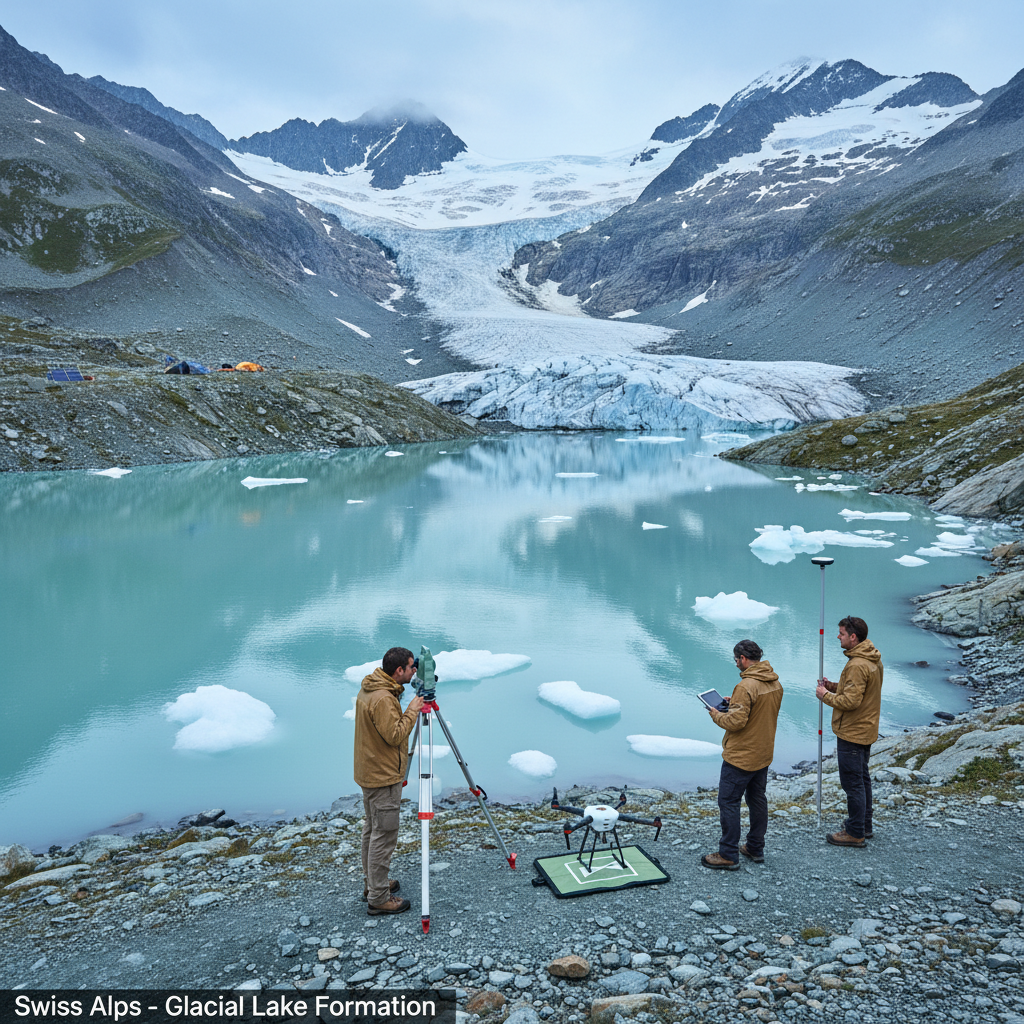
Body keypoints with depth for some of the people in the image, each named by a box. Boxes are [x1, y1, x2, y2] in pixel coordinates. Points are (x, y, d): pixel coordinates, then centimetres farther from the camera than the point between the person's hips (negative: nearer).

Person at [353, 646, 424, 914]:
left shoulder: (369, 688, 4)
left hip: (369, 772, 11)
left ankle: (371, 882, 35)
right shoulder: (383, 698, -27)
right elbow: (394, 735, -25)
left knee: (372, 829, 21)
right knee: (384, 836, -1)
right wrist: (411, 711, -17)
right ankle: (378, 899, 8)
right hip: (384, 777, -11)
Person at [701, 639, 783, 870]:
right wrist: (735, 704, 11)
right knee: (757, 799, 19)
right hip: (764, 755, 9)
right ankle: (756, 849, 30)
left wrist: (716, 715, -9)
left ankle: (728, 855, 7)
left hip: (740, 756, -9)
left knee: (728, 802, 1)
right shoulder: (775, 683, 3)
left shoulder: (746, 686, -25)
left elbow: (736, 721, -26)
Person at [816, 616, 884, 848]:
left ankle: (855, 833, 9)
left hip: (852, 733, -10)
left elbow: (851, 701, -27)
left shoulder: (857, 666, -25)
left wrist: (825, 695, -14)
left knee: (853, 783, 0)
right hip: (866, 730, 10)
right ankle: (864, 825, 32)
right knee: (862, 779, 20)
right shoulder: (872, 660, 7)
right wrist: (833, 686, 5)